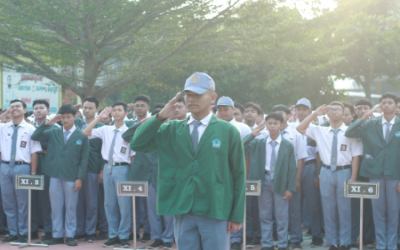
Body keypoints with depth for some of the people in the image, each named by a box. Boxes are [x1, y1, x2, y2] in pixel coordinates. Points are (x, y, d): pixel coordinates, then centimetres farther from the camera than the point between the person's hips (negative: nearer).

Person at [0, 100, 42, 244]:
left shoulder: (30, 129, 0)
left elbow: (34, 152, -2)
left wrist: (33, 173, -6)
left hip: (22, 168, -3)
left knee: (23, 203, 0)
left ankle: (23, 233, 9)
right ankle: (13, 233, 17)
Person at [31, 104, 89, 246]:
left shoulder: (81, 136, 0)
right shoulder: (53, 133, 8)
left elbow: (84, 158, -1)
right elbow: (34, 137, 2)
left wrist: (80, 178, -7)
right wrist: (47, 124, -7)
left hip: (71, 177, -3)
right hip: (55, 175, 3)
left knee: (71, 207, 3)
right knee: (56, 207, 6)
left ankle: (70, 236, 10)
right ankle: (57, 235, 13)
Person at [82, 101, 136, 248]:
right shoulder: (106, 130, 7)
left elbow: (133, 156, -2)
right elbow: (85, 132, -2)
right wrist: (100, 117, -6)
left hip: (122, 169, -4)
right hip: (108, 168, 4)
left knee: (124, 204, -1)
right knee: (109, 204, 10)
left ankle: (124, 236, 12)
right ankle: (113, 235, 21)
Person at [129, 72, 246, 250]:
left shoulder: (228, 131, 1)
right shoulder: (173, 130, 9)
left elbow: (238, 175, 1)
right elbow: (137, 144, 2)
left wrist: (237, 216, -2)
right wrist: (160, 117, -8)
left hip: (215, 213, -3)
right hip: (182, 211, 3)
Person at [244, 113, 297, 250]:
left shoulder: (288, 145, 0)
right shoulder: (258, 143, 4)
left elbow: (292, 168, -1)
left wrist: (290, 188, -7)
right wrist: (251, 135, -14)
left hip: (280, 182, -2)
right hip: (264, 181, 2)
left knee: (282, 216, 3)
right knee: (264, 215, 7)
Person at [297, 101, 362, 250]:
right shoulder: (320, 131, 8)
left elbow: (356, 156, -3)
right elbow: (300, 129, 4)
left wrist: (353, 178, -8)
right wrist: (315, 114, -2)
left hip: (344, 173, -3)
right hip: (326, 172, 3)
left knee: (344, 210, 2)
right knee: (328, 210, 7)